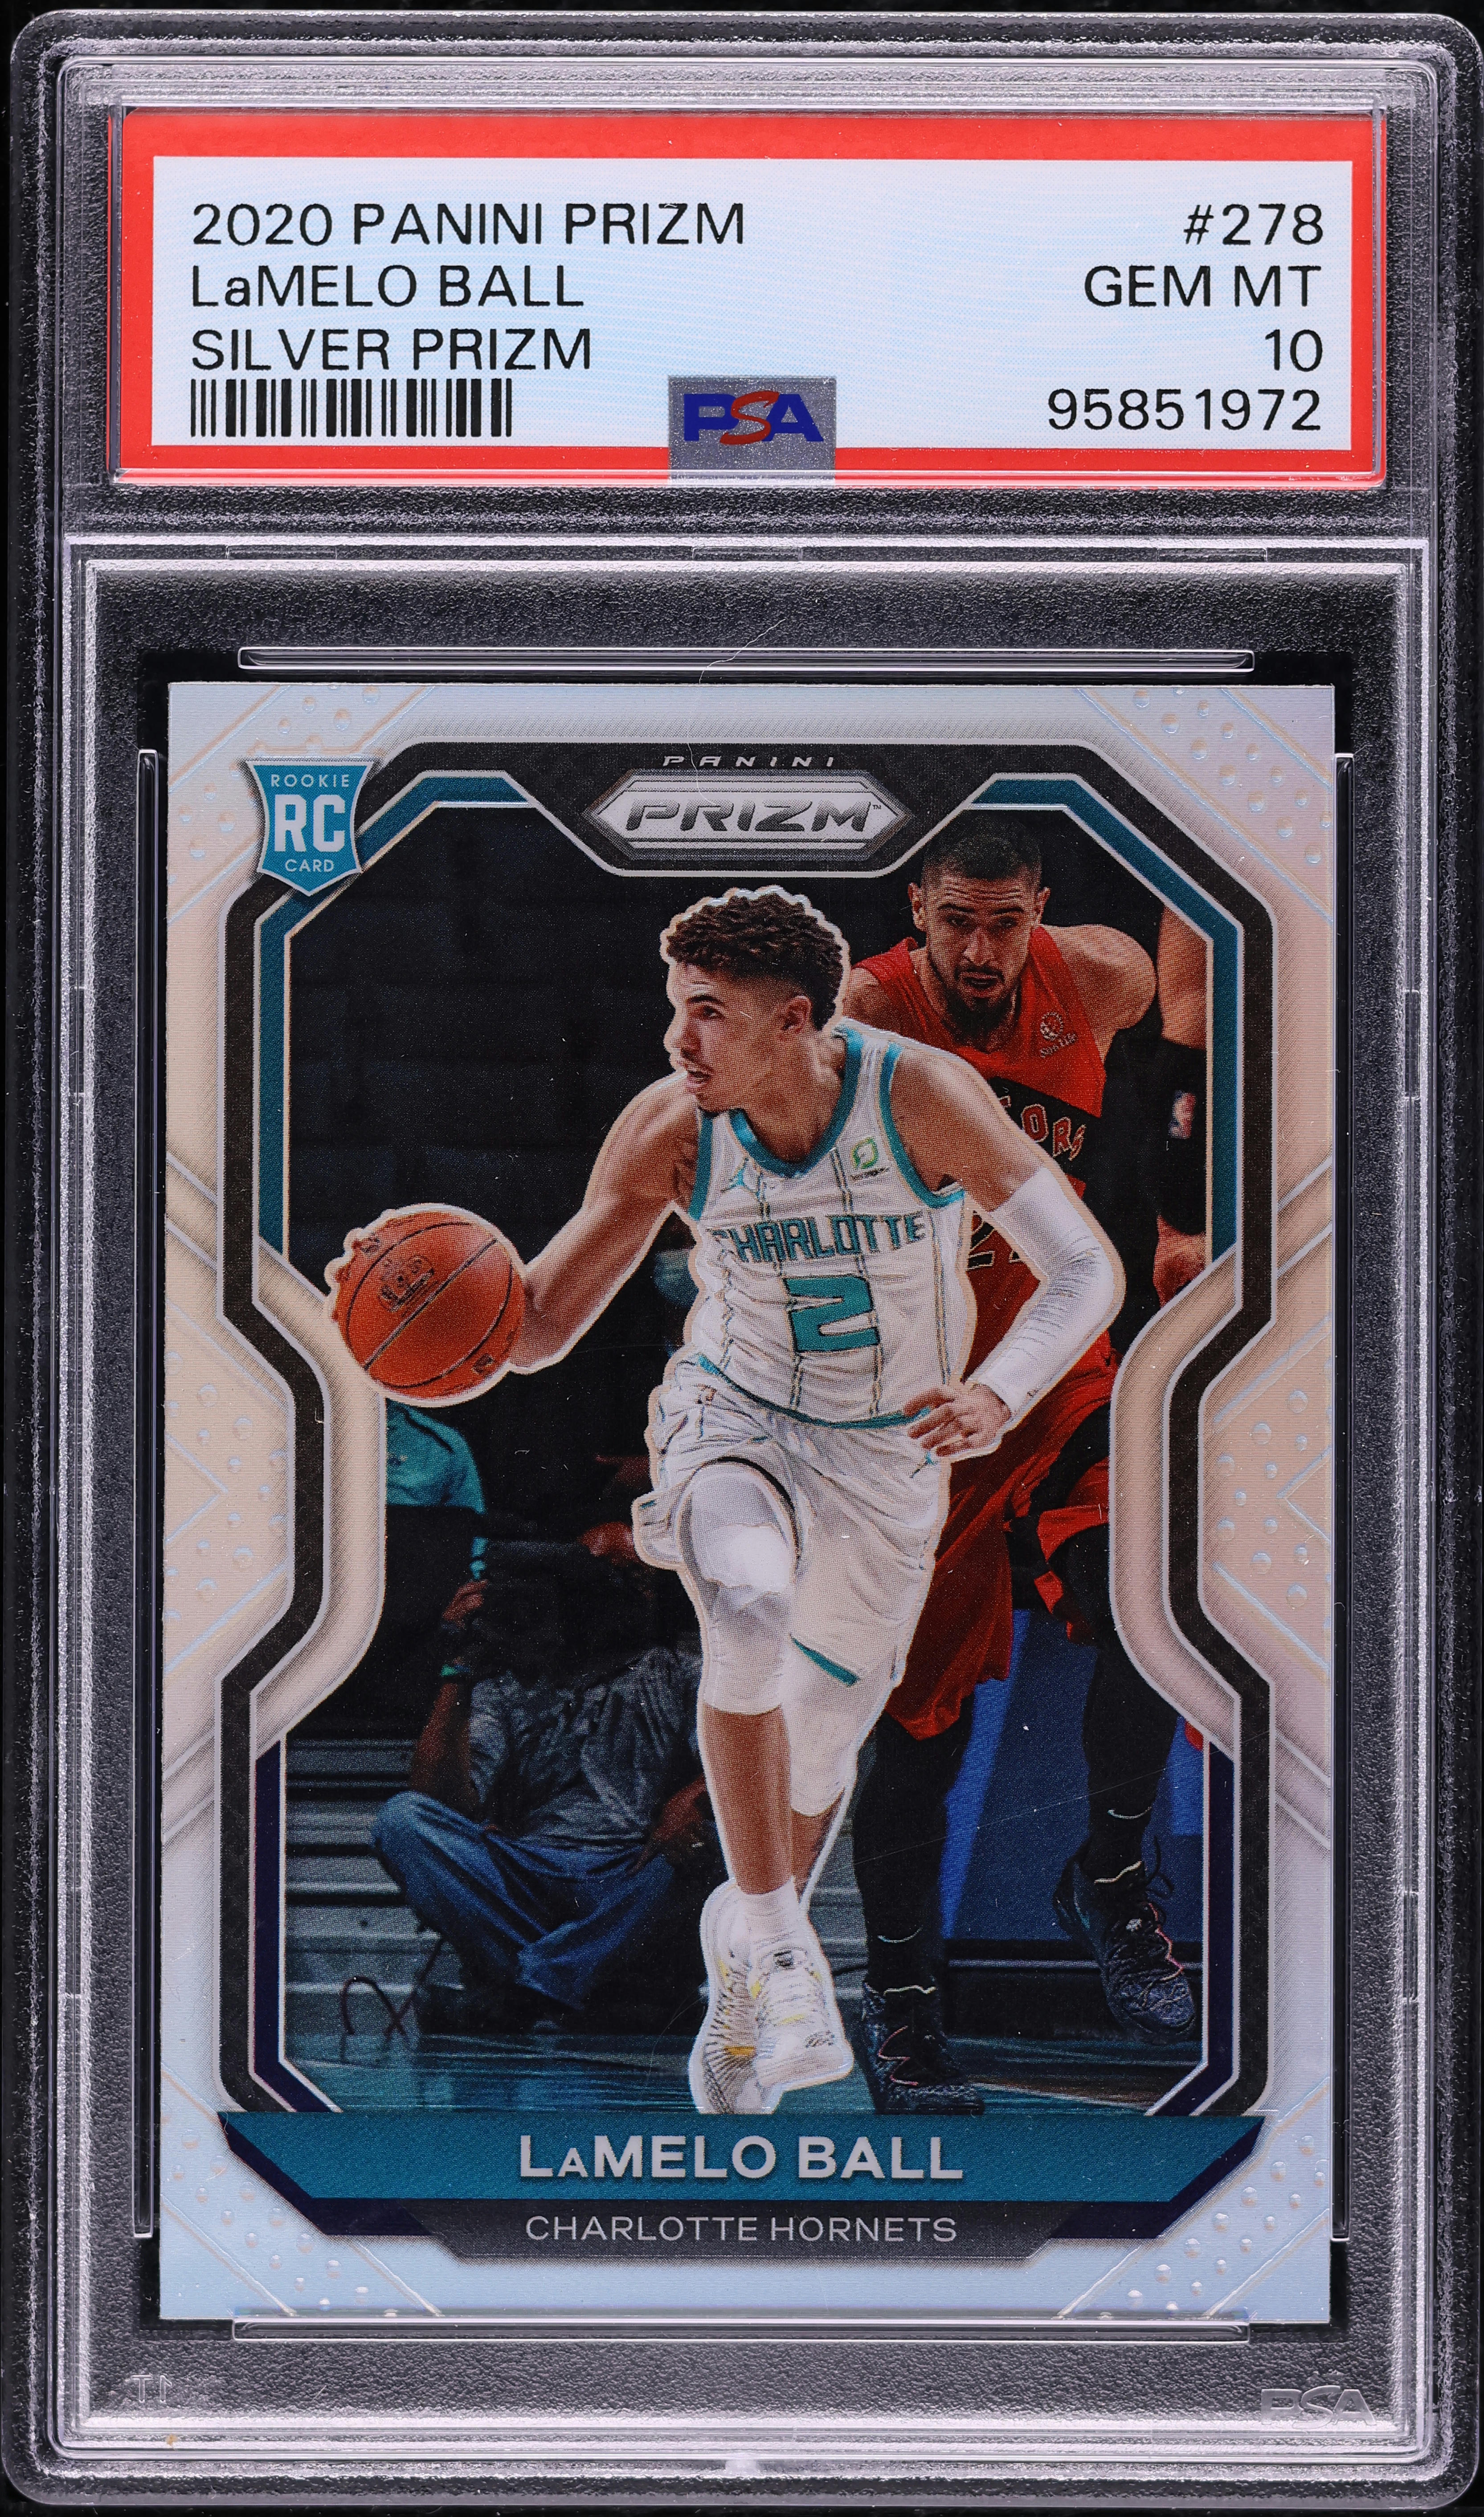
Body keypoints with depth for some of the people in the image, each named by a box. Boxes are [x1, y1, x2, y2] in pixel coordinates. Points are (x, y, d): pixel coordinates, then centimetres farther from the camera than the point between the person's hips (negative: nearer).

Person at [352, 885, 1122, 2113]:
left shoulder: (923, 1098, -25)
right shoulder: (670, 1132, -19)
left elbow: (1089, 1271, -24)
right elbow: (542, 1324, -13)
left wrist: (999, 1397, -43)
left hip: (887, 1457, 1)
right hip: (732, 1416, -1)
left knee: (821, 1741, 13)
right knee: (749, 1614, -34)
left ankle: (745, 1996, 41)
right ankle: (768, 1932, -16)